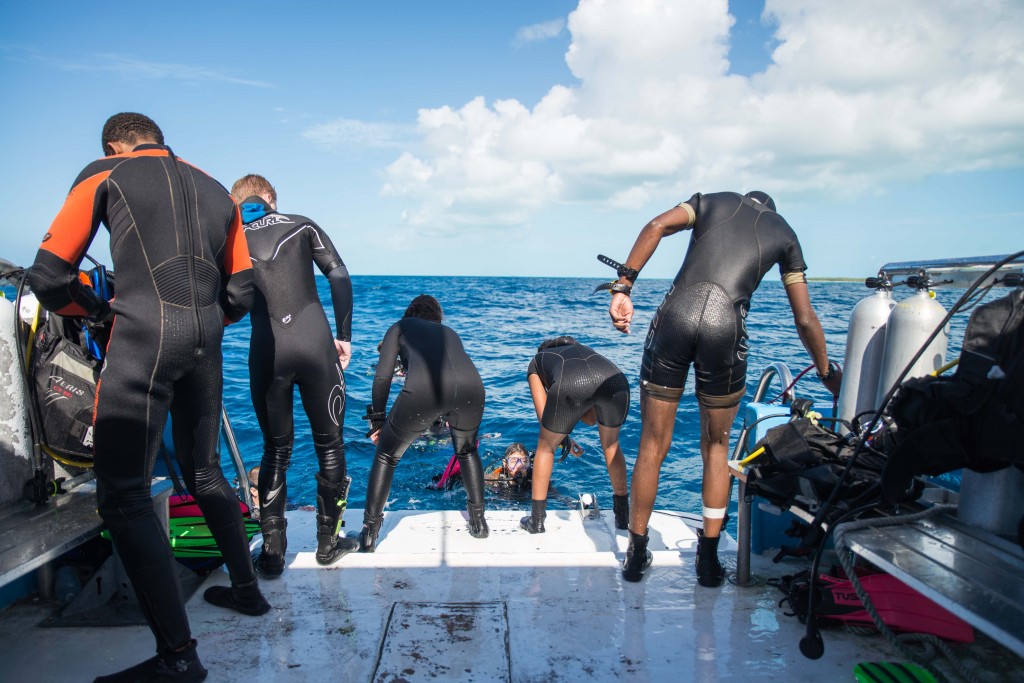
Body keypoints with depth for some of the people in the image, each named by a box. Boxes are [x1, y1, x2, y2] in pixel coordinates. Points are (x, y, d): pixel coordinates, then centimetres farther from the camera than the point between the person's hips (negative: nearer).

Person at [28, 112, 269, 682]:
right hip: (206, 339, 6)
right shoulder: (216, 191, 22)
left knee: (123, 492, -2)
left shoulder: (104, 173, 10)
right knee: (204, 470, 21)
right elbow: (241, 294, 17)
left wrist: (99, 309, 21)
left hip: (144, 335, -5)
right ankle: (247, 589, 31)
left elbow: (50, 278, 4)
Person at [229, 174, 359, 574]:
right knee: (329, 445, 12)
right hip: (315, 346, -1)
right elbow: (339, 277, 1)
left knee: (275, 451, 15)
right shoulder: (301, 226, 11)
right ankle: (328, 543, 20)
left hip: (266, 353, 2)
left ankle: (272, 552, 15)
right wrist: (344, 336, 3)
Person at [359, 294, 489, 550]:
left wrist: (378, 419, 28)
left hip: (423, 389, -3)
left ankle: (368, 535, 26)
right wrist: (451, 417, 63)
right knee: (466, 450, 35)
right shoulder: (450, 332, 40)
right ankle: (478, 522, 37)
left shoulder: (401, 326, 30)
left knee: (386, 456, 22)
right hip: (471, 387, 4)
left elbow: (382, 377, 17)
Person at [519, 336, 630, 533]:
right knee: (611, 445, 32)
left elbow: (544, 414, 25)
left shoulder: (537, 361, 37)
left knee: (545, 447, 23)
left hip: (571, 384, -3)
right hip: (616, 379, 4)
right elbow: (591, 419, 39)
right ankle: (623, 516, 40)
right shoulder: (585, 350, 44)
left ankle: (536, 522, 29)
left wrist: (564, 439, 37)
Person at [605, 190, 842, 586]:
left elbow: (656, 227, 4)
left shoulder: (714, 200, 26)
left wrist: (623, 287, -1)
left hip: (676, 314, 0)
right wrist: (827, 373, 37)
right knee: (716, 446, 21)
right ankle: (709, 559, 25)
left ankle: (636, 554, 25)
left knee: (653, 445, 12)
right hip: (726, 326, 0)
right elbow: (805, 320, 24)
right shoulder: (783, 231, 25)